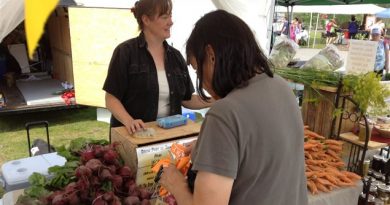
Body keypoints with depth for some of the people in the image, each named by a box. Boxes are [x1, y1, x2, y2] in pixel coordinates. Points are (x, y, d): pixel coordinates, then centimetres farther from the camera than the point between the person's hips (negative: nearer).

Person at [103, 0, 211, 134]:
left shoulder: (175, 56, 9)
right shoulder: (126, 52, -5)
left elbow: (187, 100, 12)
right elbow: (111, 99, -6)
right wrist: (129, 121, -22)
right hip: (135, 134, -4)